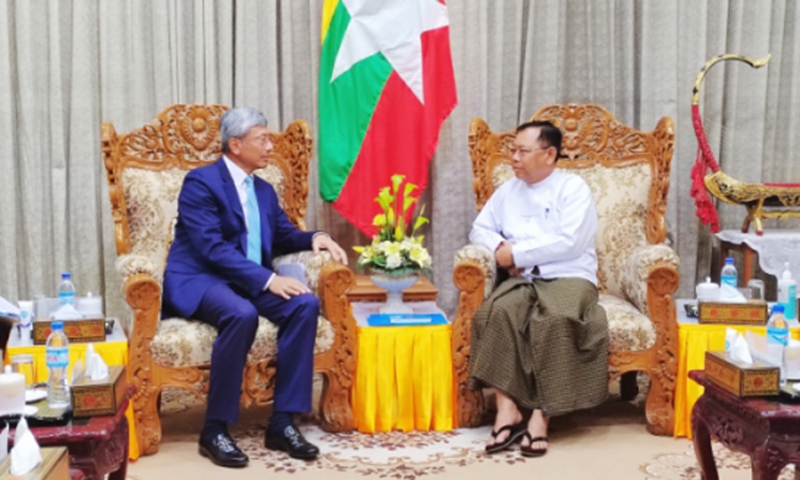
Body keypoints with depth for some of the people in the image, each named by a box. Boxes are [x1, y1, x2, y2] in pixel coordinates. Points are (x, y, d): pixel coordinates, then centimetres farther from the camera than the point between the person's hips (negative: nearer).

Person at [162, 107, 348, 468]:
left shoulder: (264, 190, 16)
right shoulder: (200, 182, -9)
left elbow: (283, 237, 24)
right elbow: (212, 249, -20)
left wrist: (315, 238, 0)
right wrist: (268, 279, -28)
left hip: (249, 282, 7)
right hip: (199, 281, -7)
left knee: (305, 304, -21)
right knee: (242, 314, -38)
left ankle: (282, 422, -17)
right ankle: (214, 430, -25)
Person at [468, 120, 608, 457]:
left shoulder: (573, 188, 1)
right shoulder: (507, 191, 19)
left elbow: (570, 243, -12)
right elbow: (479, 229, 19)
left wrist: (516, 253, -9)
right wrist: (499, 248, -3)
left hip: (569, 278, -4)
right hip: (522, 279, 4)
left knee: (555, 320, -36)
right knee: (499, 311, -31)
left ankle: (540, 414, -29)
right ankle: (507, 408, -31)